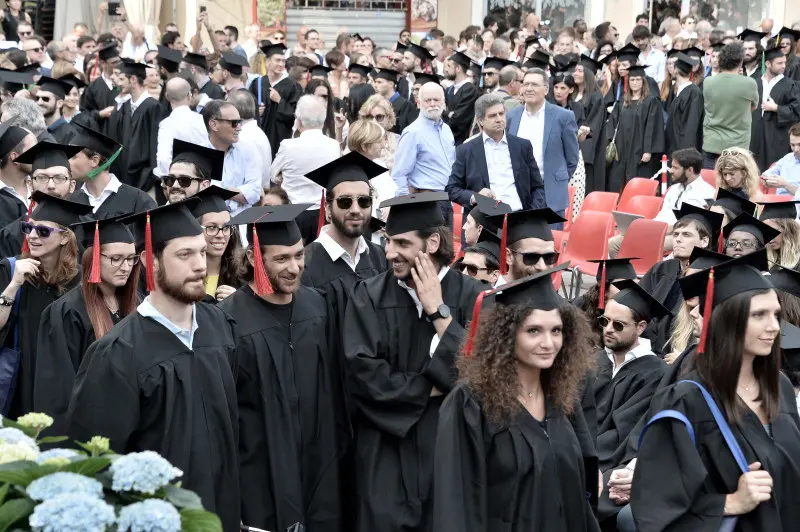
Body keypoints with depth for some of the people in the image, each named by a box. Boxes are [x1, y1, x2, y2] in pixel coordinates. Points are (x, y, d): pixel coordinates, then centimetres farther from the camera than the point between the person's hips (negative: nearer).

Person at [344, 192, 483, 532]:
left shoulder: (471, 296, -2)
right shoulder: (369, 297, -1)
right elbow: (363, 371, -9)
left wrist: (438, 310, -13)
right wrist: (433, 388, -8)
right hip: (387, 448, 0)